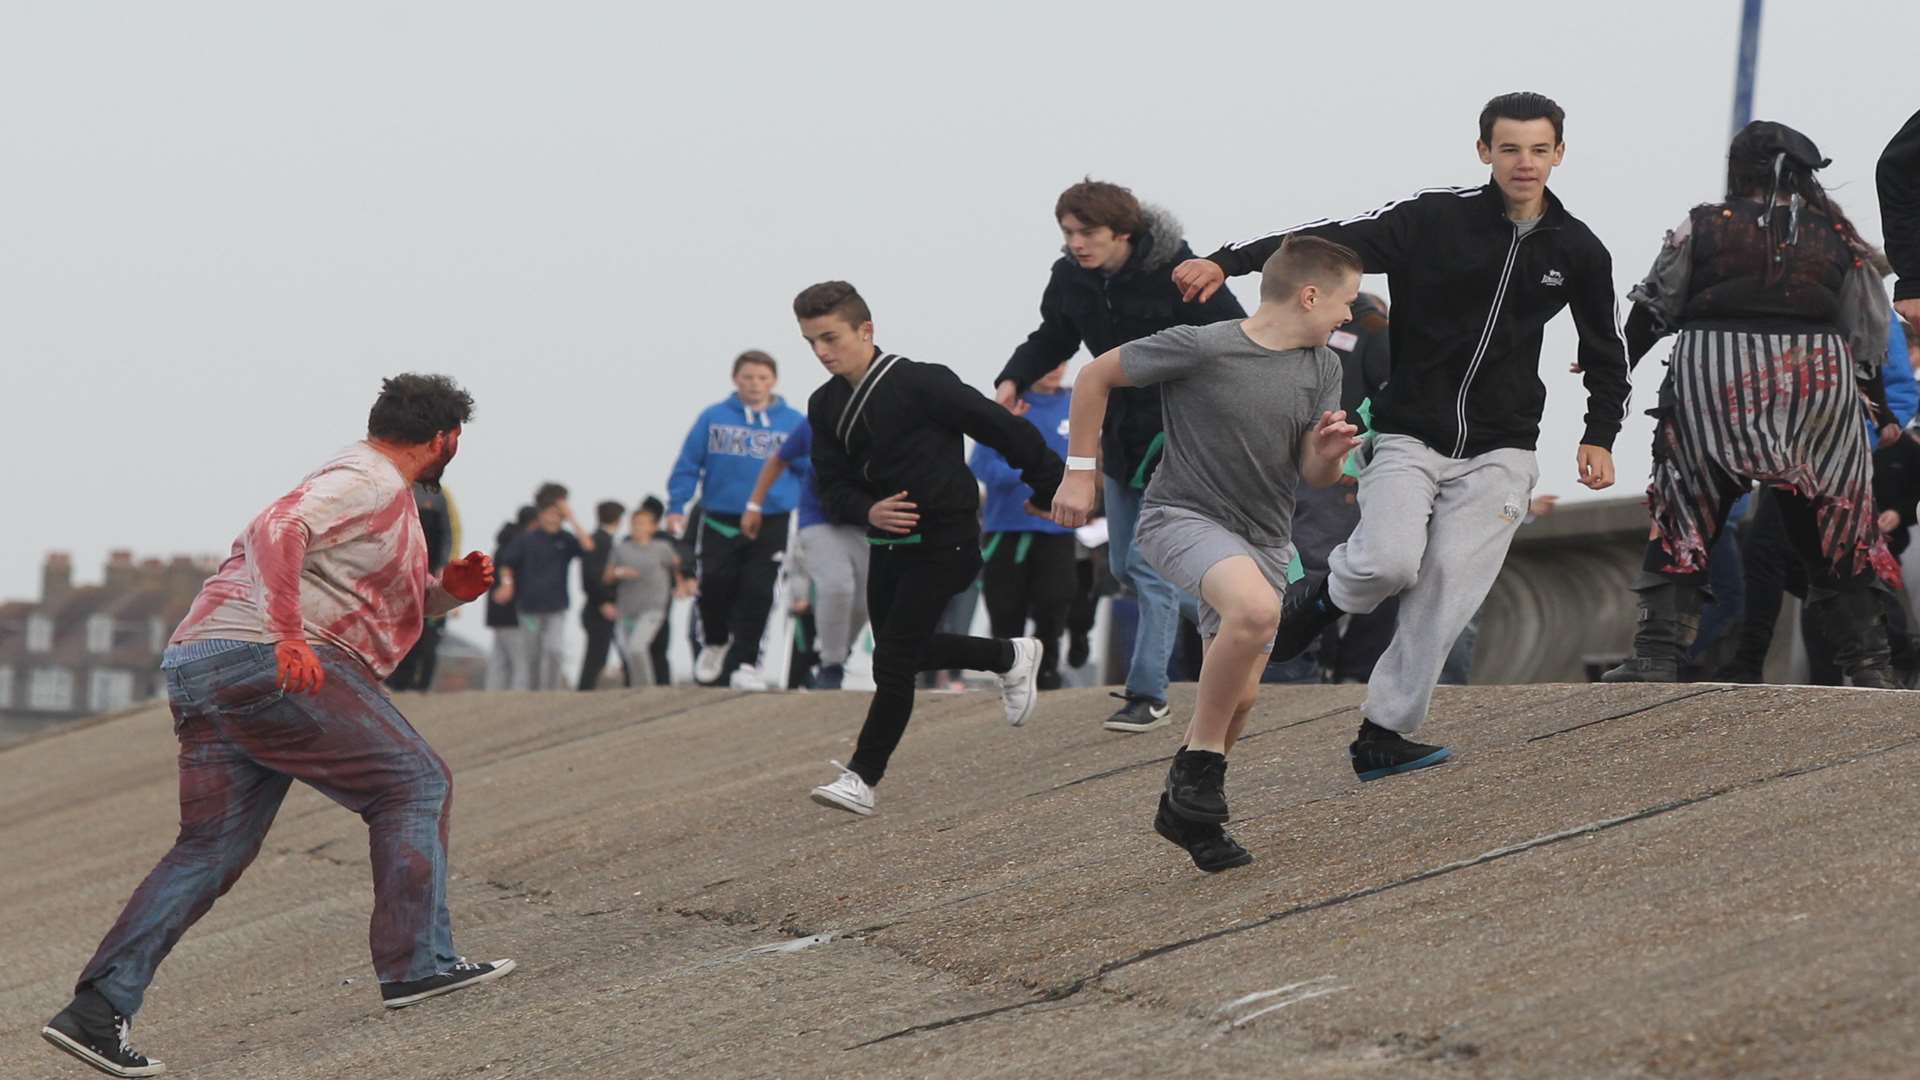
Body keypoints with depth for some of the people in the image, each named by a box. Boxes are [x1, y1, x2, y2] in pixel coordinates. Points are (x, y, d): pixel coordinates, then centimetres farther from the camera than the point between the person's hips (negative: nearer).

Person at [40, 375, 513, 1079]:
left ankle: (97, 1008, -4)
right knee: (414, 783, -2)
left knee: (210, 850, 5)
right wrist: (289, 634, -33)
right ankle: (416, 964, -9)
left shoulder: (383, 492, 28)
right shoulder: (368, 481, -5)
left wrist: (447, 591, 17)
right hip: (260, 661, -10)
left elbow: (386, 602, 37)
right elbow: (276, 531, -21)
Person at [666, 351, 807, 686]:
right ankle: (714, 643, 21)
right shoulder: (713, 418, 3)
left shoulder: (795, 424, 4)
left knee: (757, 595, -5)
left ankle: (744, 661, 4)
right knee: (714, 588, -6)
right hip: (719, 523, 0)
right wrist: (676, 507, -6)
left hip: (771, 526, 0)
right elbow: (688, 466, 4)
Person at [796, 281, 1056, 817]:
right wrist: (868, 511, -18)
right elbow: (832, 486, 5)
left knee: (893, 662, -10)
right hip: (887, 542, 8)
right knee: (905, 651, 19)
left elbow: (1004, 430, -13)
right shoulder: (826, 405, 3)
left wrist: (1056, 487, -9)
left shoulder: (919, 383, -18)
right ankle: (1010, 657, 42)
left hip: (941, 541, -8)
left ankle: (862, 777, -2)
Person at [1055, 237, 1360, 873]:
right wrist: (1079, 474, -6)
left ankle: (1187, 811, 33)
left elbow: (1316, 477, 3)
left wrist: (1329, 453, -20)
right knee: (1257, 608, -36)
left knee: (1238, 698, 9)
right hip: (1182, 517, -7)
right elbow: (1096, 376, -7)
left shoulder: (1321, 368, 2)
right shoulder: (1200, 348, -18)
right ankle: (1200, 759, -20)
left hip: (1262, 538, 7)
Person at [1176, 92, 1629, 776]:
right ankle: (1320, 599, 12)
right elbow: (1337, 241, -13)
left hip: (1498, 451, 2)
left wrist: (1599, 437, 7)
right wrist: (1228, 262, -23)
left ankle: (1383, 735, 2)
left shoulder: (1578, 252, 4)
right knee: (1389, 561, -23)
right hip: (1408, 436, -2)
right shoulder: (1436, 220, -7)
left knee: (1448, 592, -9)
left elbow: (1605, 355, 18)